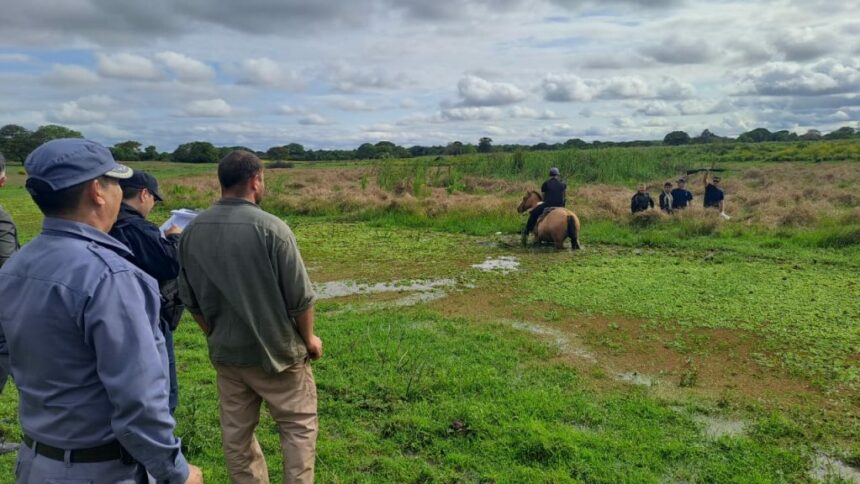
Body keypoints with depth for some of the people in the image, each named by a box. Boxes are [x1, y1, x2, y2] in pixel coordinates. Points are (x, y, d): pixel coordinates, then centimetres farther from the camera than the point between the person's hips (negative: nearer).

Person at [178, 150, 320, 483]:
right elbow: (299, 297, -16)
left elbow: (189, 298, 7)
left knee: (236, 432, 17)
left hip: (225, 353, 5)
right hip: (275, 350, -5)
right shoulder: (270, 227, -20)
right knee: (298, 425, 12)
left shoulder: (192, 230, -2)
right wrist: (309, 339, 1)